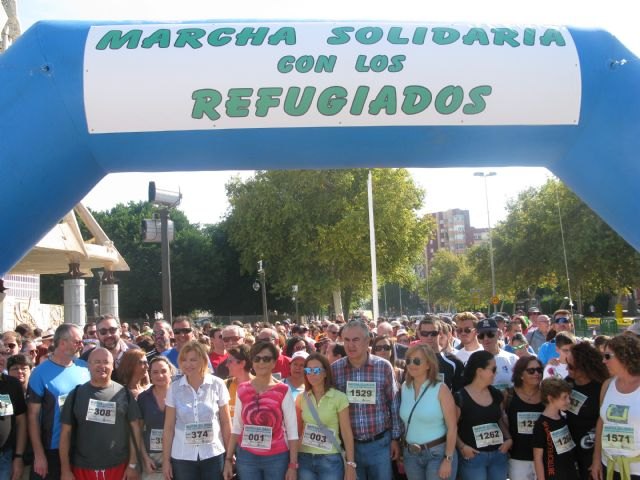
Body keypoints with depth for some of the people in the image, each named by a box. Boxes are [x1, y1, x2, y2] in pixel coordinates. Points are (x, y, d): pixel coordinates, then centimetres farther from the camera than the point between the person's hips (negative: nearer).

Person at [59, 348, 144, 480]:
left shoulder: (124, 393, -1)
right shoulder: (76, 394, 0)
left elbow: (135, 429, 1)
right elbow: (66, 433, 1)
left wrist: (133, 464, -3)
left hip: (118, 468, 0)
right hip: (82, 469, 0)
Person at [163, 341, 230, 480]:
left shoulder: (217, 385, -4)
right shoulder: (174, 388, -1)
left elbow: (226, 423, 1)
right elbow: (169, 427, 2)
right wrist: (166, 459, 1)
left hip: (214, 455, -1)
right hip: (182, 456, 1)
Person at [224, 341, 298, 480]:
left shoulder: (283, 391, -6)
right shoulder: (242, 390, 2)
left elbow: (292, 431, -6)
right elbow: (236, 427, 8)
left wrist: (293, 465, -9)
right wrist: (228, 458, 5)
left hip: (277, 458, -2)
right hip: (246, 457, 2)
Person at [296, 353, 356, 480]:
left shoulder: (339, 398, -7)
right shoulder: (301, 398, 3)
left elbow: (347, 433, -6)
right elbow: (297, 430, 11)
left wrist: (350, 464, -9)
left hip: (330, 459, -3)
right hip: (304, 459, 3)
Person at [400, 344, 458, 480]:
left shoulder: (440, 389, -10)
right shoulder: (404, 387, 3)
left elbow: (452, 427, -11)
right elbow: (405, 422, 10)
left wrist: (448, 459, -15)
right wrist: (402, 452, 7)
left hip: (438, 453, -4)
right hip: (411, 455, 4)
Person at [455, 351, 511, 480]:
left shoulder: (496, 394, 7)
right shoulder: (461, 397, -11)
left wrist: (509, 439, 2)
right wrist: (462, 446, -20)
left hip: (498, 455, 5)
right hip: (473, 456, -5)